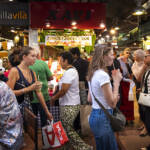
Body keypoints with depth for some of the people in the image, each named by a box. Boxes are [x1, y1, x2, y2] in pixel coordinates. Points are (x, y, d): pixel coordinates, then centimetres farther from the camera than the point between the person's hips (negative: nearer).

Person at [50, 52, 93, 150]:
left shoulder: (69, 72, -18)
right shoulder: (73, 70, 14)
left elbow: (63, 91, -21)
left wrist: (53, 98, -6)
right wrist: (56, 97, 12)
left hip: (69, 106, -10)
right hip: (72, 104, 10)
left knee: (68, 130, -1)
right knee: (68, 128, 17)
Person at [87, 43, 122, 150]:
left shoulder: (93, 74, 9)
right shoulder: (103, 75, -20)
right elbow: (112, 104, -19)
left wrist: (112, 97, 11)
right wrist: (116, 81, -13)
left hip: (94, 115, 10)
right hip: (103, 118, -10)